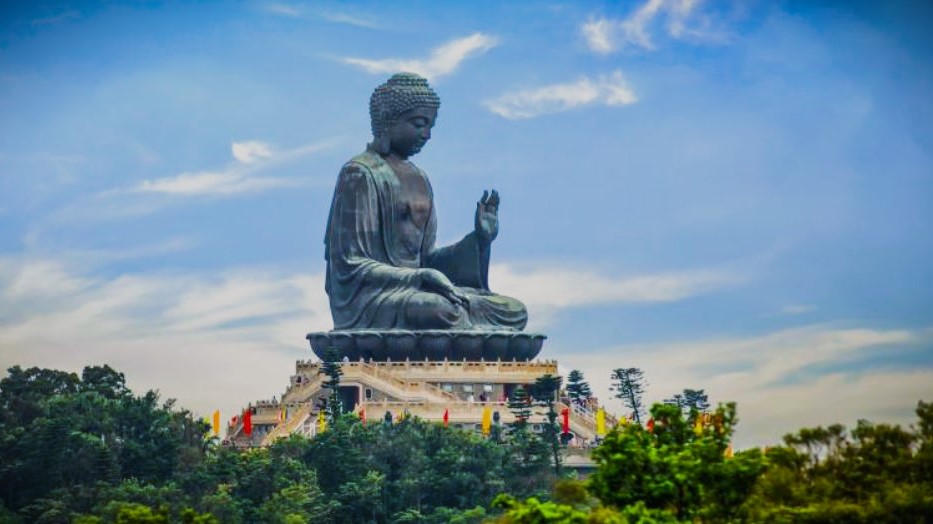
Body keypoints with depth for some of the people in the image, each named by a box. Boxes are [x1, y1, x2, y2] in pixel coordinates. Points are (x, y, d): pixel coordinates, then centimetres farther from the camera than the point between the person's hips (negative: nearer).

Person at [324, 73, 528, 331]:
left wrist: (479, 239, 4)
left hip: (416, 291, 8)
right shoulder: (358, 174, -6)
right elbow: (349, 266, -12)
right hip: (370, 300, -8)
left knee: (514, 310, -11)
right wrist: (423, 276, -21)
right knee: (445, 312, -37)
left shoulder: (418, 178, 19)